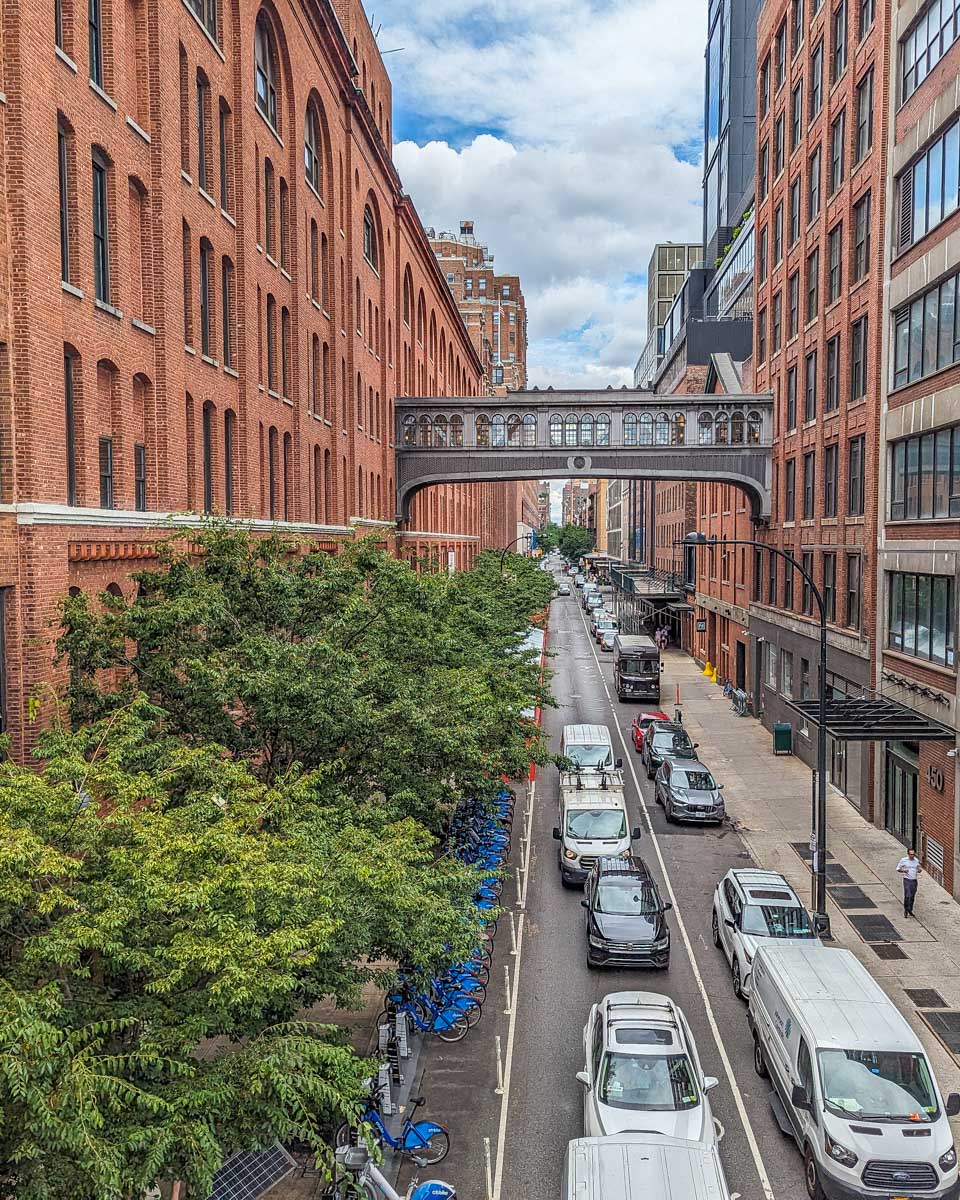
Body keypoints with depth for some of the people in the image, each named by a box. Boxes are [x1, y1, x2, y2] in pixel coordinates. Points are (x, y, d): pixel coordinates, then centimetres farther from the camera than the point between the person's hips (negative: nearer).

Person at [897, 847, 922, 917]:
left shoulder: (917, 860, 4)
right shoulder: (903, 860, -5)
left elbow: (919, 870, 15)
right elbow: (898, 868, 2)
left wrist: (919, 870, -9)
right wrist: (903, 871, -18)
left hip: (914, 880, 4)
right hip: (907, 880, -4)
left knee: (912, 897, 11)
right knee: (907, 896, -12)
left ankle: (910, 910, 25)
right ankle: (906, 911, 0)